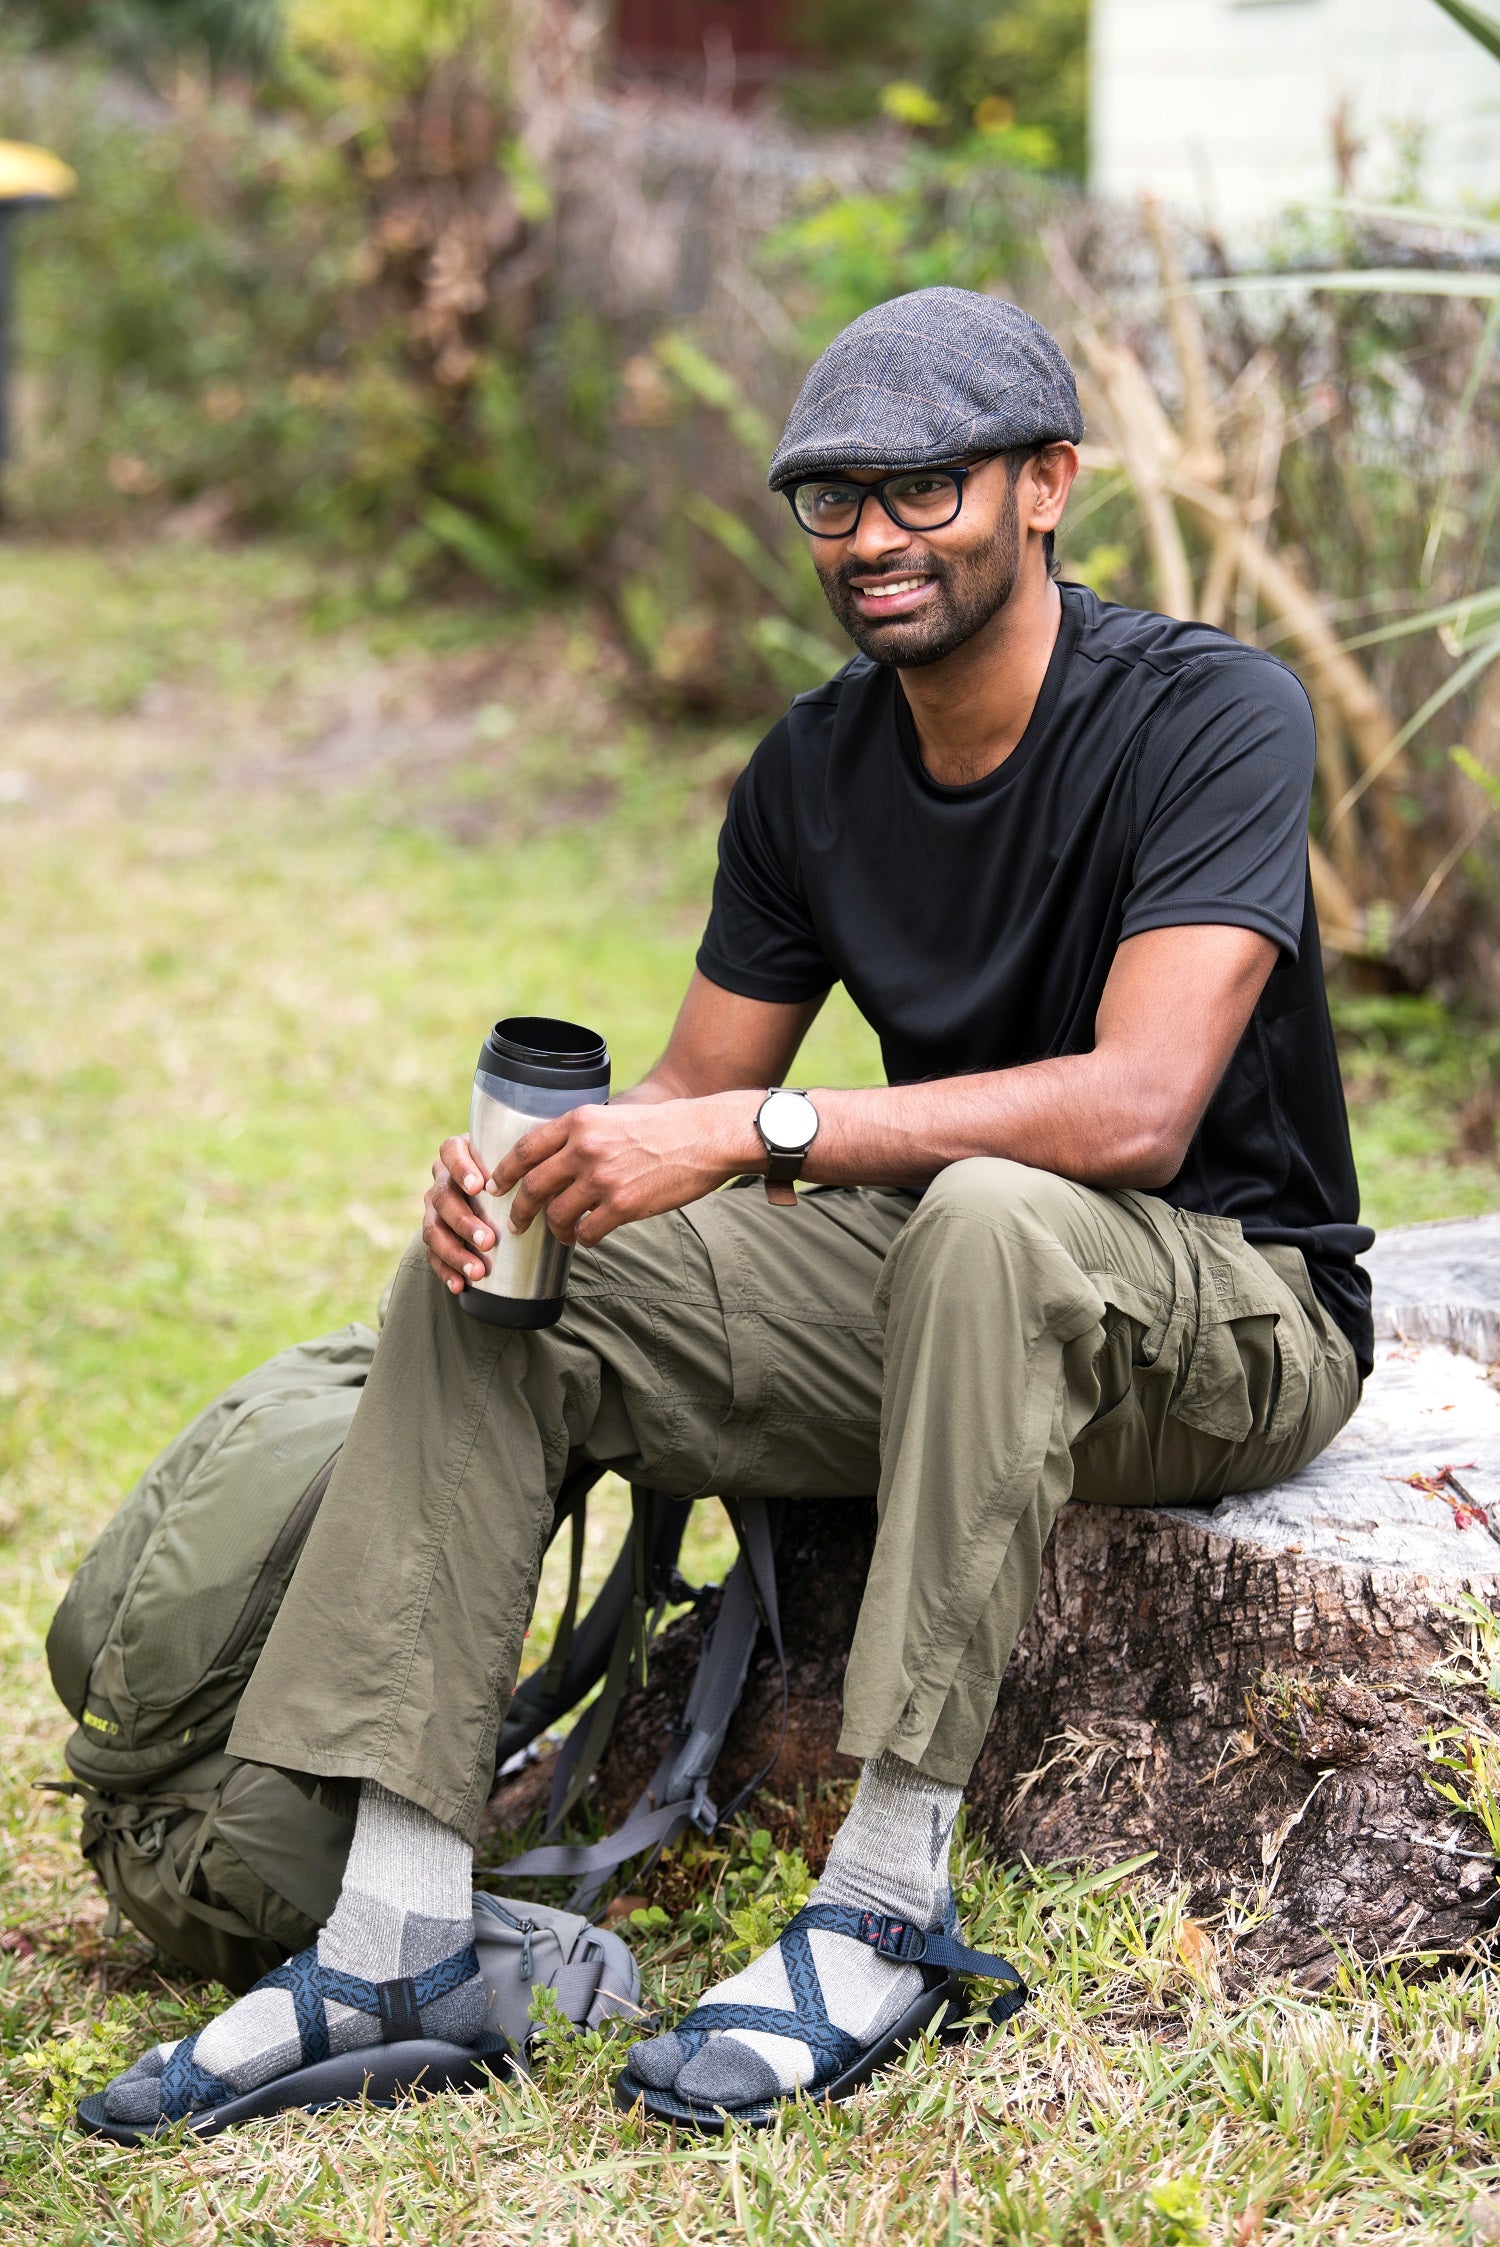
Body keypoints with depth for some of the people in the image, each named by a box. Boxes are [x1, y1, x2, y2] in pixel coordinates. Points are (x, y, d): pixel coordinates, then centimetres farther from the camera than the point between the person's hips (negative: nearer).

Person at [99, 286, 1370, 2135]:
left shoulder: (1213, 717, -18)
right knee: (494, 1270, -12)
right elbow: (693, 1092, 7)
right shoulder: (812, 770, 3)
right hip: (926, 1291, 6)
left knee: (987, 1221, -40)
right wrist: (530, 1161, -17)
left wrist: (760, 1131, -35)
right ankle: (398, 1932, -18)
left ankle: (884, 1905, -33)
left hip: (1235, 1311, -6)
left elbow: (1137, 1107, -30)